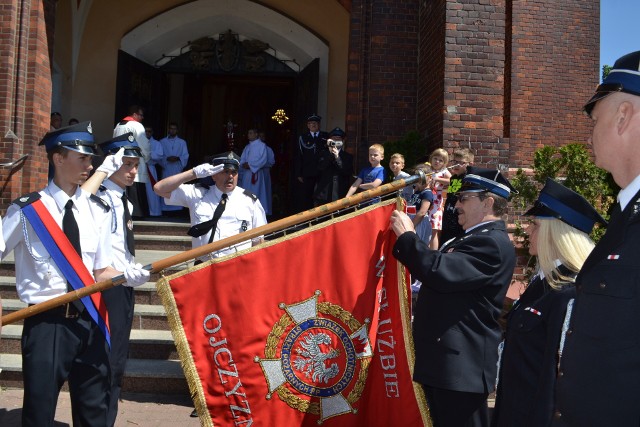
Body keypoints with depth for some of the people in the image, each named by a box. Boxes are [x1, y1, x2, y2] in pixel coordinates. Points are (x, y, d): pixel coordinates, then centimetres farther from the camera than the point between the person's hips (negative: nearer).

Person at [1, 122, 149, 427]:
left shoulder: (97, 211, 5)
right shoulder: (27, 209, -6)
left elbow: (101, 271, 5)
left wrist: (127, 275, -15)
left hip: (90, 323, 4)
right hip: (47, 323, -3)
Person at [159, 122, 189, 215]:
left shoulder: (182, 142, 12)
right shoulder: (162, 142, 11)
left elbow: (185, 155, 6)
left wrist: (178, 158, -12)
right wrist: (167, 159, -13)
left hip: (177, 168, 0)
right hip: (166, 168, 0)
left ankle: (176, 208, -2)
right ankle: (166, 207, -2)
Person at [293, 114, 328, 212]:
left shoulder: (326, 137, 7)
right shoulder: (303, 138, 8)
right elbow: (298, 157, 5)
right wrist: (298, 174, -2)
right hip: (306, 175, 0)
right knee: (304, 200, 0)